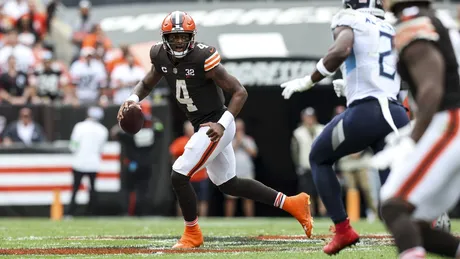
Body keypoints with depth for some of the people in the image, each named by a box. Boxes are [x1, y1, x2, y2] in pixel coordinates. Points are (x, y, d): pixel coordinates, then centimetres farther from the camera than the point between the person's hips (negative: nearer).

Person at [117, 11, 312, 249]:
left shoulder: (203, 59, -23)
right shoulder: (161, 57, -3)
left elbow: (240, 92, -19)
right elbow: (147, 83, 14)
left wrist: (222, 125, -29)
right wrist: (133, 99, -8)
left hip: (215, 126, -9)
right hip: (202, 128, 9)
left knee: (179, 176, -12)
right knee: (229, 185, 17)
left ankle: (192, 234, 8)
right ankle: (292, 204, 25)